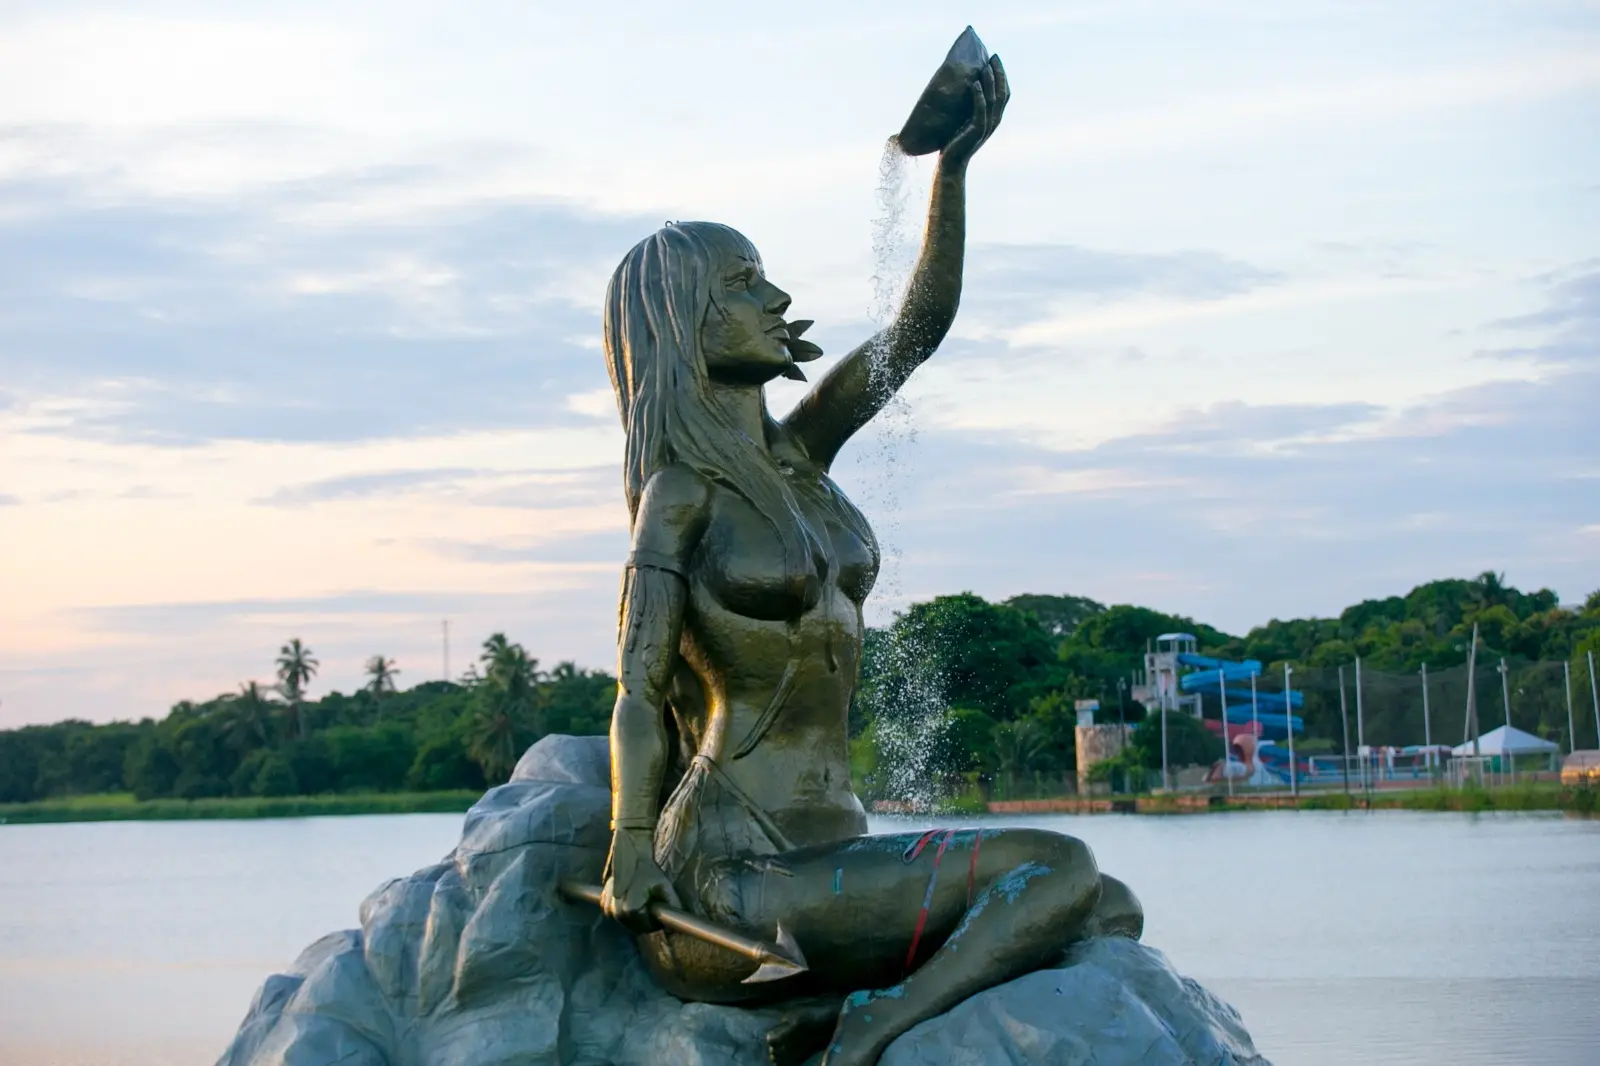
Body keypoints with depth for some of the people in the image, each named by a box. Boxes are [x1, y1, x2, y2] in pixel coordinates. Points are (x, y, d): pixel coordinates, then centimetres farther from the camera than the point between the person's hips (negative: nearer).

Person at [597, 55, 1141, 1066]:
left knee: (1113, 910, -1)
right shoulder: (681, 492, -4)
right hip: (738, 874, -8)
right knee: (1057, 873, -20)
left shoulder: (797, 454, 16)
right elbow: (641, 688, -10)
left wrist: (956, 164, 4)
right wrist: (631, 858, -22)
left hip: (830, 851, 8)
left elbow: (921, 326, 14)